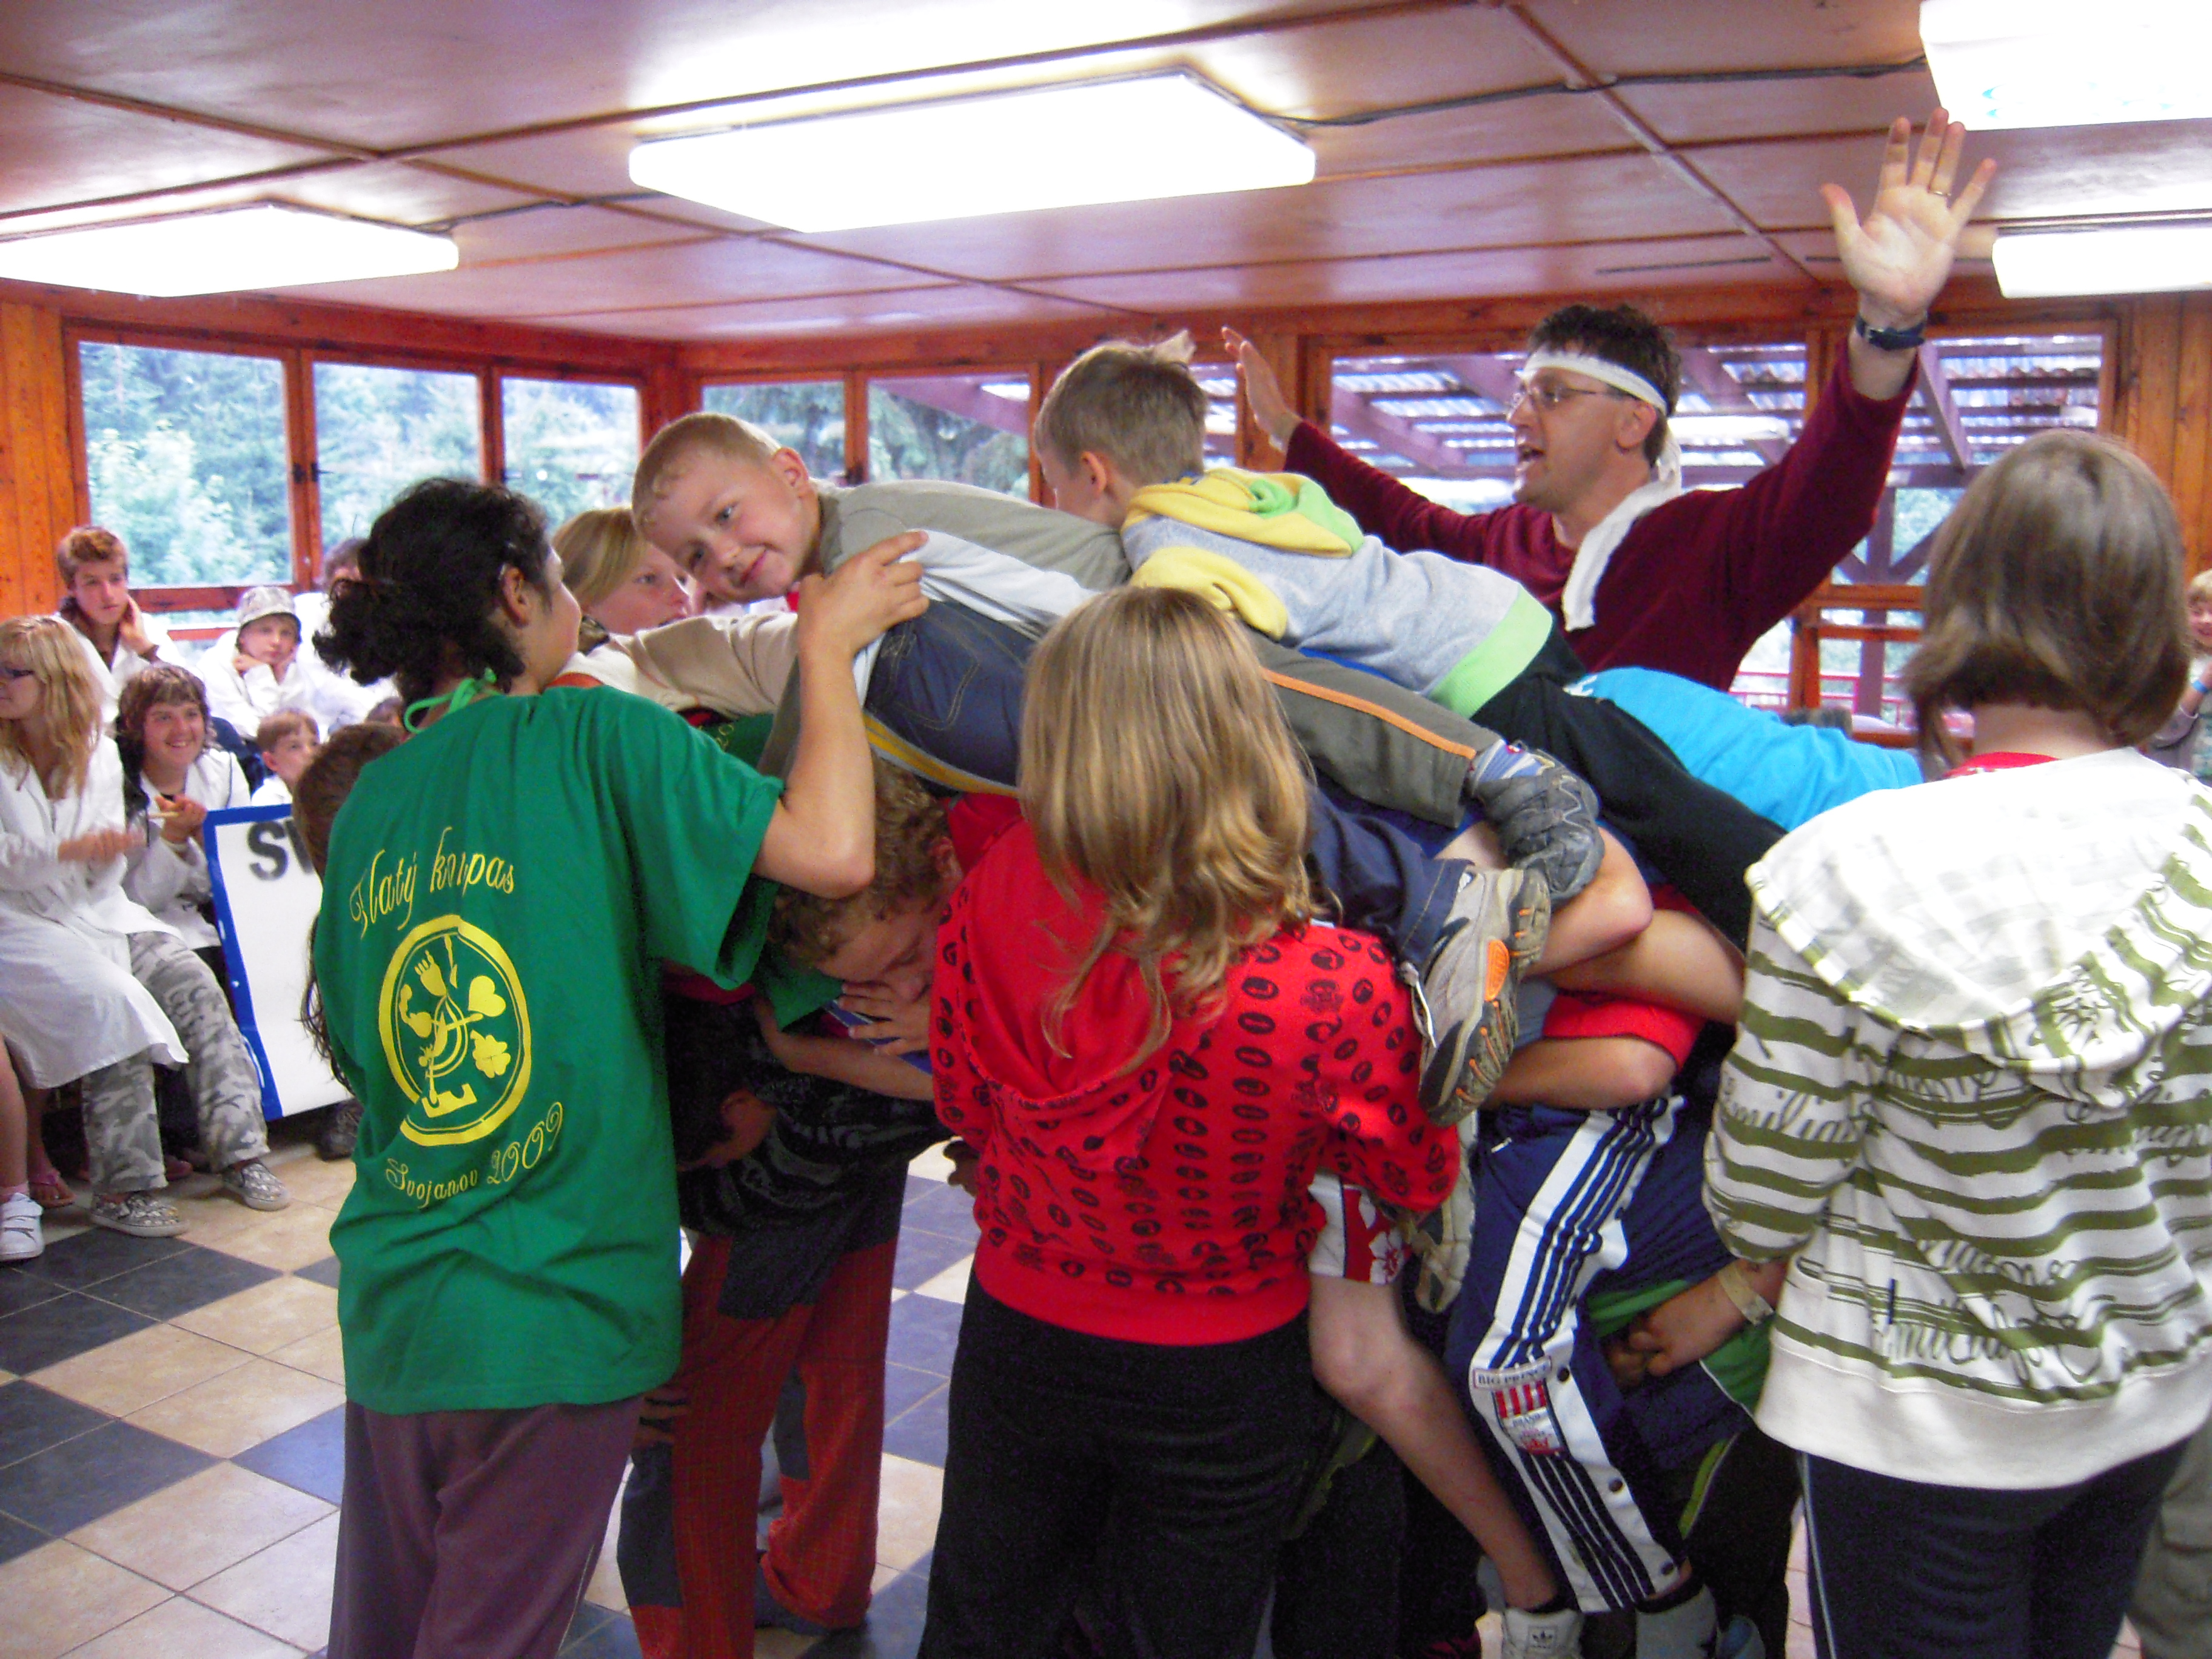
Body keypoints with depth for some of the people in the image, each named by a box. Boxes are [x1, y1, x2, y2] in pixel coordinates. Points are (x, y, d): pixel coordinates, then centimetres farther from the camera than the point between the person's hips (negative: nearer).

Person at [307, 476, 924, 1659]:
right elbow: (832, 850, -24)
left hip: (391, 1300, 6)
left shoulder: (366, 799, 7)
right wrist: (828, 640, -9)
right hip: (553, 1305, -6)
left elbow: (358, 1055, 14)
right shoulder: (587, 734, -12)